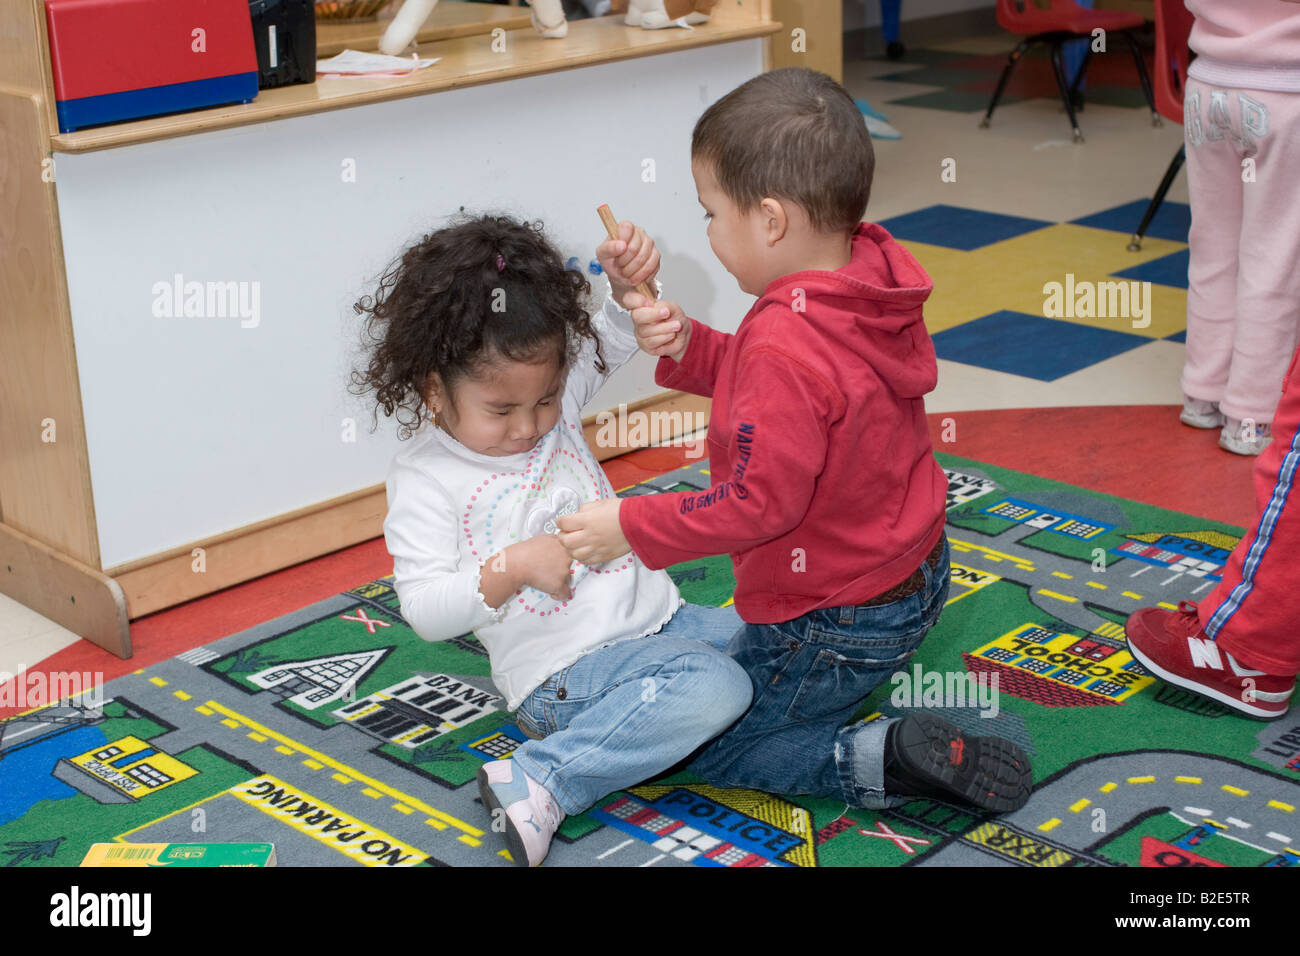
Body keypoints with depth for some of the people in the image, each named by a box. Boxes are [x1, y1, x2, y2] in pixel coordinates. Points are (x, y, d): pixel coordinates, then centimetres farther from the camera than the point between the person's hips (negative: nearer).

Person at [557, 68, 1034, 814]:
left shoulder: (787, 345, -33)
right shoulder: (872, 278, -4)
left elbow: (759, 503, -29)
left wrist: (631, 528, -19)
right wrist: (687, 348, -3)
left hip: (837, 625, -10)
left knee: (706, 750, 4)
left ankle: (884, 760, -8)